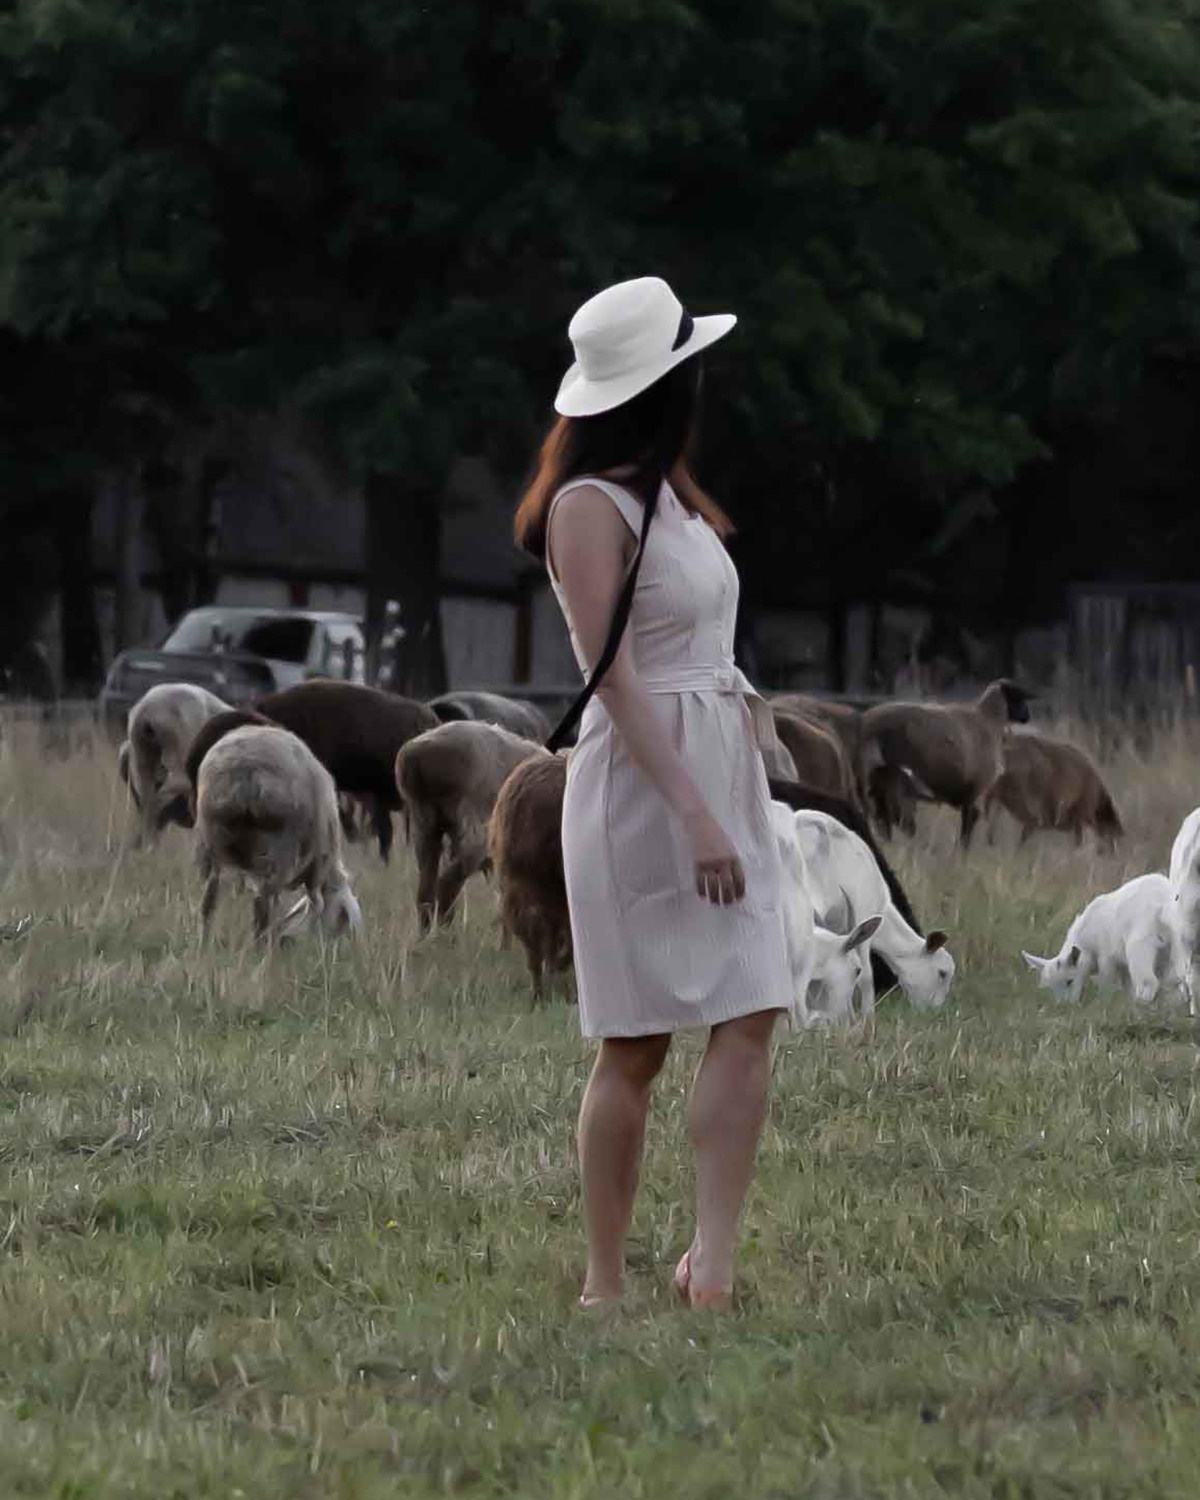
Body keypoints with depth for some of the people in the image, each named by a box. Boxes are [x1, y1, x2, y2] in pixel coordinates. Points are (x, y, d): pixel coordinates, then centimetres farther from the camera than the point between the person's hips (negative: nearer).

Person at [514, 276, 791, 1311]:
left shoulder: (666, 493, 15)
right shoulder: (591, 505, -11)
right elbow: (612, 676, -17)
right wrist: (693, 814, -22)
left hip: (725, 775, 8)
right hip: (640, 786, -8)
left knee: (750, 1022, -6)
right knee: (637, 1048, -3)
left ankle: (713, 1265, -12)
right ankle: (605, 1286, 3)